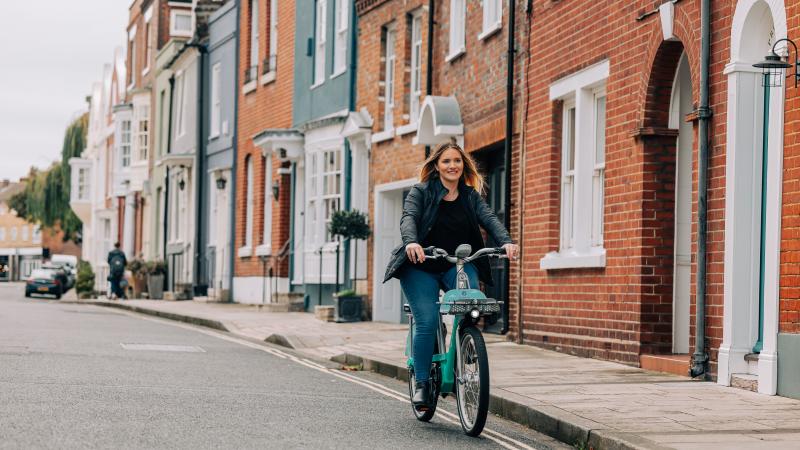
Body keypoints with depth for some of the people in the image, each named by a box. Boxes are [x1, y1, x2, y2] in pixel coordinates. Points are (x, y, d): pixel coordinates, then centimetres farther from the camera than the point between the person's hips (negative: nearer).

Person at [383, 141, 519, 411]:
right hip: (422, 267, -2)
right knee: (427, 321, -17)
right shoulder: (421, 192, 2)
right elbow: (409, 218, -15)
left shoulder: (471, 196, 10)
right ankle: (422, 383, -4)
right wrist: (411, 242, -38)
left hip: (458, 266, 2)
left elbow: (489, 219, -6)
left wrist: (506, 242, -27)